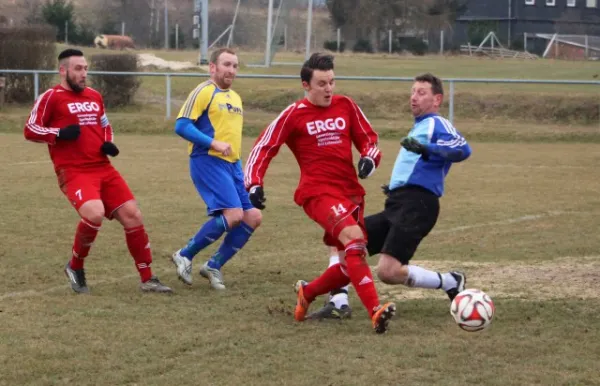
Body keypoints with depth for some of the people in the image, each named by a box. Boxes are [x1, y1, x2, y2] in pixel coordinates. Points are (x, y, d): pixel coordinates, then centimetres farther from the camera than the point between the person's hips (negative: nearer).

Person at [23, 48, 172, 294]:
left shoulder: (94, 96, 17)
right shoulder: (51, 98, -3)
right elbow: (30, 130, -4)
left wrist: (108, 144, 9)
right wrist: (60, 133, -19)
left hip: (103, 169, 7)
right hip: (73, 172, -7)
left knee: (132, 215, 0)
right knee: (94, 214, -30)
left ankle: (147, 279, 10)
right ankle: (75, 267, -3)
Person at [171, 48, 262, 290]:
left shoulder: (235, 98, 20)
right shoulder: (204, 91, -6)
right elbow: (181, 126, -14)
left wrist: (240, 169, 21)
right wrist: (214, 144, -21)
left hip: (232, 164, 9)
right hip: (208, 161, -9)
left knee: (253, 217, 0)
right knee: (233, 214, -21)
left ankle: (214, 266, 11)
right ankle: (185, 256, -5)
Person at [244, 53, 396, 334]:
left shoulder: (346, 106, 9)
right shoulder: (294, 114, -1)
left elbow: (369, 139, 17)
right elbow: (264, 148, 3)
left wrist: (369, 157, -5)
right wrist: (254, 183, -8)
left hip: (351, 191, 6)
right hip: (318, 191, -6)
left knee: (352, 263, 7)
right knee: (353, 236, -30)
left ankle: (307, 292, 36)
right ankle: (375, 312, -37)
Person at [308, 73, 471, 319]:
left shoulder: (437, 124, -2)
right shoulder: (419, 128, 26)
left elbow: (463, 149, -23)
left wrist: (426, 149, -33)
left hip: (416, 204, -10)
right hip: (397, 206, 10)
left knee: (388, 272, -21)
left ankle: (451, 282, -2)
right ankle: (339, 304, -2)